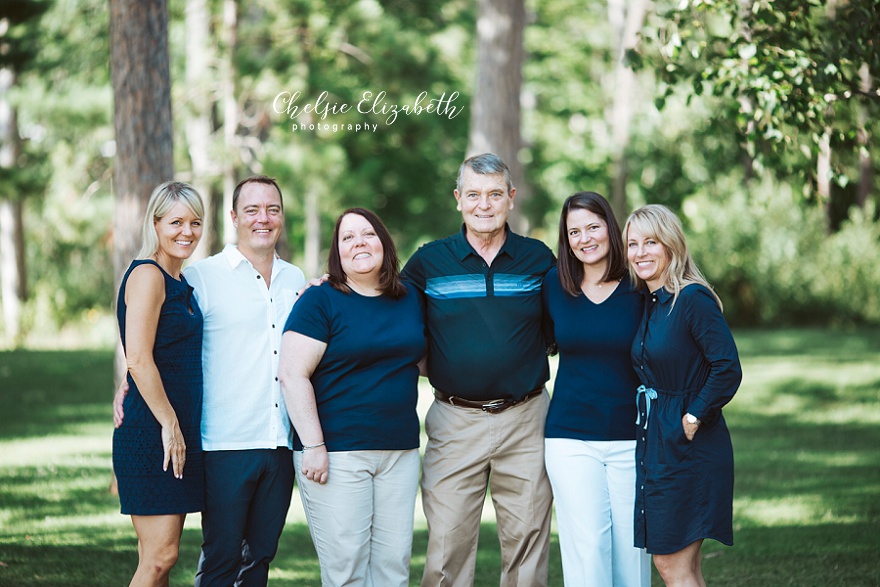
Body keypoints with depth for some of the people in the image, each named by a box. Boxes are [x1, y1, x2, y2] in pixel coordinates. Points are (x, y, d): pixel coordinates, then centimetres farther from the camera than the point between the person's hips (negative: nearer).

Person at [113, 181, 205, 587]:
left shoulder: (179, 281, 18)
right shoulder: (147, 275, -11)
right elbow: (138, 360, -19)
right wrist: (169, 424, -17)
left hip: (179, 432, 9)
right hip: (151, 431, -9)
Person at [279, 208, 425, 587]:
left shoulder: (409, 300, 13)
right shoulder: (321, 301, -4)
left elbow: (424, 361, 27)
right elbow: (292, 375, -11)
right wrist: (313, 446, -17)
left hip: (400, 452, 5)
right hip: (336, 454, -5)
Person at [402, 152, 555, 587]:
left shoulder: (538, 258, 4)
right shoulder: (429, 261, 2)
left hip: (525, 420, 1)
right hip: (455, 419, -1)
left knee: (526, 538, 6)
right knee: (447, 543, -2)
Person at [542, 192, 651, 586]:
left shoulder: (639, 291, -2)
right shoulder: (553, 286, 3)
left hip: (630, 437, 0)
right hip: (570, 438, 1)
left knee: (632, 549, 2)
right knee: (586, 549, -7)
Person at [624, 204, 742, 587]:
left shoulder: (693, 299, -15)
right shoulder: (646, 303, 11)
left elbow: (728, 370, -21)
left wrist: (693, 418, -16)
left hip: (689, 448, -8)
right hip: (654, 441, 8)